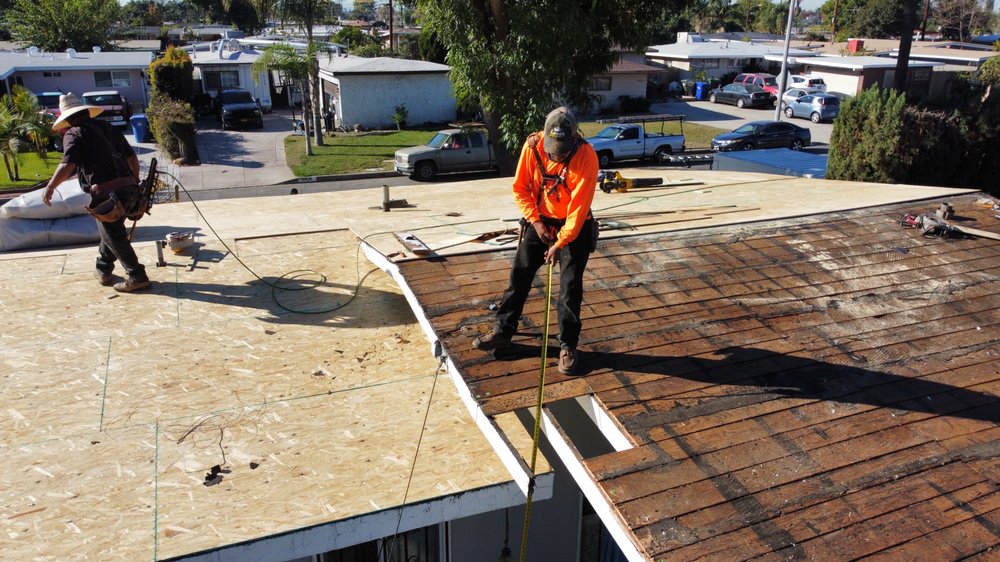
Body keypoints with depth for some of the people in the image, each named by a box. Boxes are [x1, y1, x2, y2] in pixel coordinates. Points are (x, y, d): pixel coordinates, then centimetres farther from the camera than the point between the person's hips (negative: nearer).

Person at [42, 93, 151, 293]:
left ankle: (137, 277, 6)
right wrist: (135, 182, 32)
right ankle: (103, 270, 35)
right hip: (129, 189, 7)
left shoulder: (74, 134, -1)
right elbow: (132, 157, 21)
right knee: (111, 231, 24)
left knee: (115, 237, 5)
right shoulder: (109, 128, 18)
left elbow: (68, 165, -15)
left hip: (106, 193, -7)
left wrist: (50, 187, -7)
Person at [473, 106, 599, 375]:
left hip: (574, 227, -3)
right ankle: (503, 331, 22)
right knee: (519, 276, 7)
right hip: (539, 221, 4)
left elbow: (579, 208, -24)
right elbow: (520, 188, -3)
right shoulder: (533, 146, -14)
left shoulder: (586, 156, -24)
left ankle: (568, 345, 11)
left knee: (570, 286, -3)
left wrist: (559, 243, -25)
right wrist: (535, 221, -11)